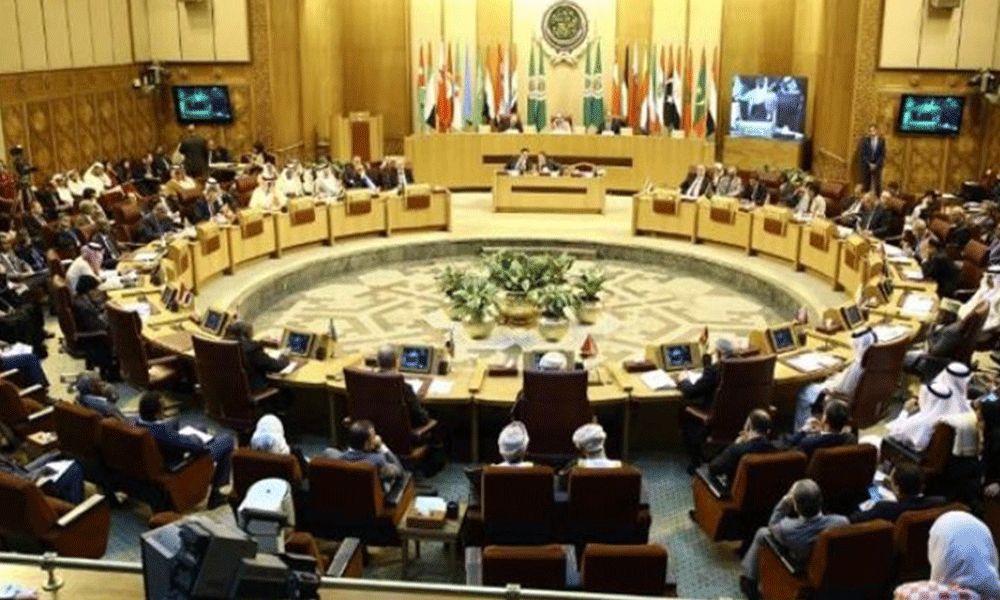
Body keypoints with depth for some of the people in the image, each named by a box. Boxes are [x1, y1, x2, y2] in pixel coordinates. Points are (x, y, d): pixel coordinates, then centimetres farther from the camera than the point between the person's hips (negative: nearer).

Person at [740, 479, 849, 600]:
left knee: (762, 533, 17)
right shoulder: (842, 522, -35)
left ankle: (749, 582, 34)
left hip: (797, 570, -2)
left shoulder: (786, 529, -37)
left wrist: (785, 501, -21)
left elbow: (772, 525, -12)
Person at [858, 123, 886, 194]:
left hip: (877, 165, 0)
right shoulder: (865, 140, -4)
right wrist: (869, 164, -10)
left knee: (877, 184, -4)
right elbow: (862, 154, -3)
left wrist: (876, 164, -8)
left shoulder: (882, 140, -1)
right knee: (866, 184, 0)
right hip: (866, 165, 0)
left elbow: (883, 154, 2)